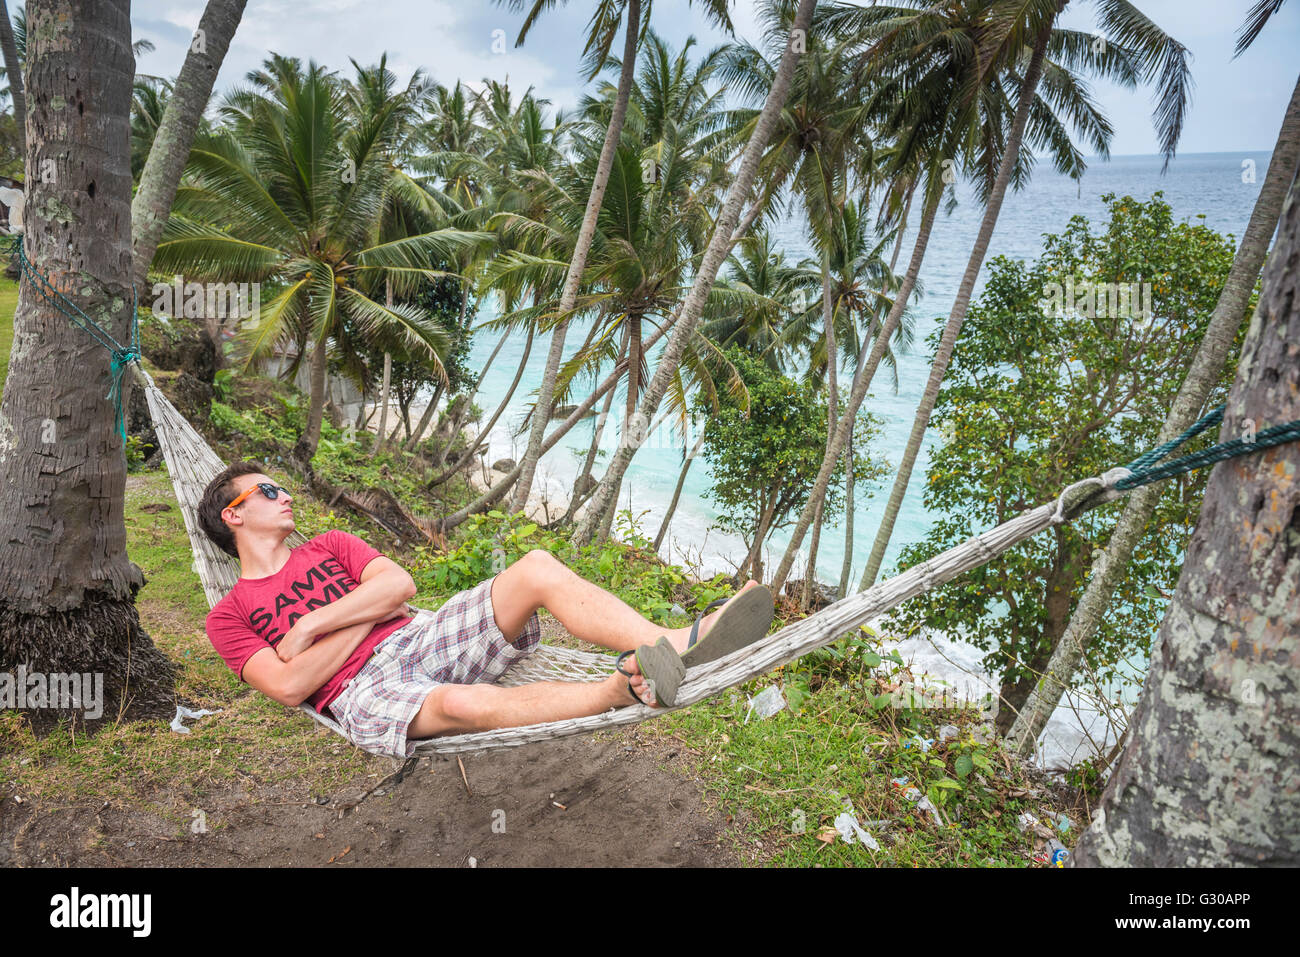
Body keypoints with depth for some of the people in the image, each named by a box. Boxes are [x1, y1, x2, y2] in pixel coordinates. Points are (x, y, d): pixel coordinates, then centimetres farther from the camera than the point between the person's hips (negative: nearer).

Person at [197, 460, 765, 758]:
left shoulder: (329, 546, 26)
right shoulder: (228, 617, 13)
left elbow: (401, 585, 6)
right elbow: (290, 686, -6)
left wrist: (309, 626, -2)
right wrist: (372, 606, -2)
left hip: (418, 637, 5)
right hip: (364, 692, -5)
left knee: (537, 568, -21)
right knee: (461, 703, -42)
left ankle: (677, 645, -33)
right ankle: (621, 689, -39)